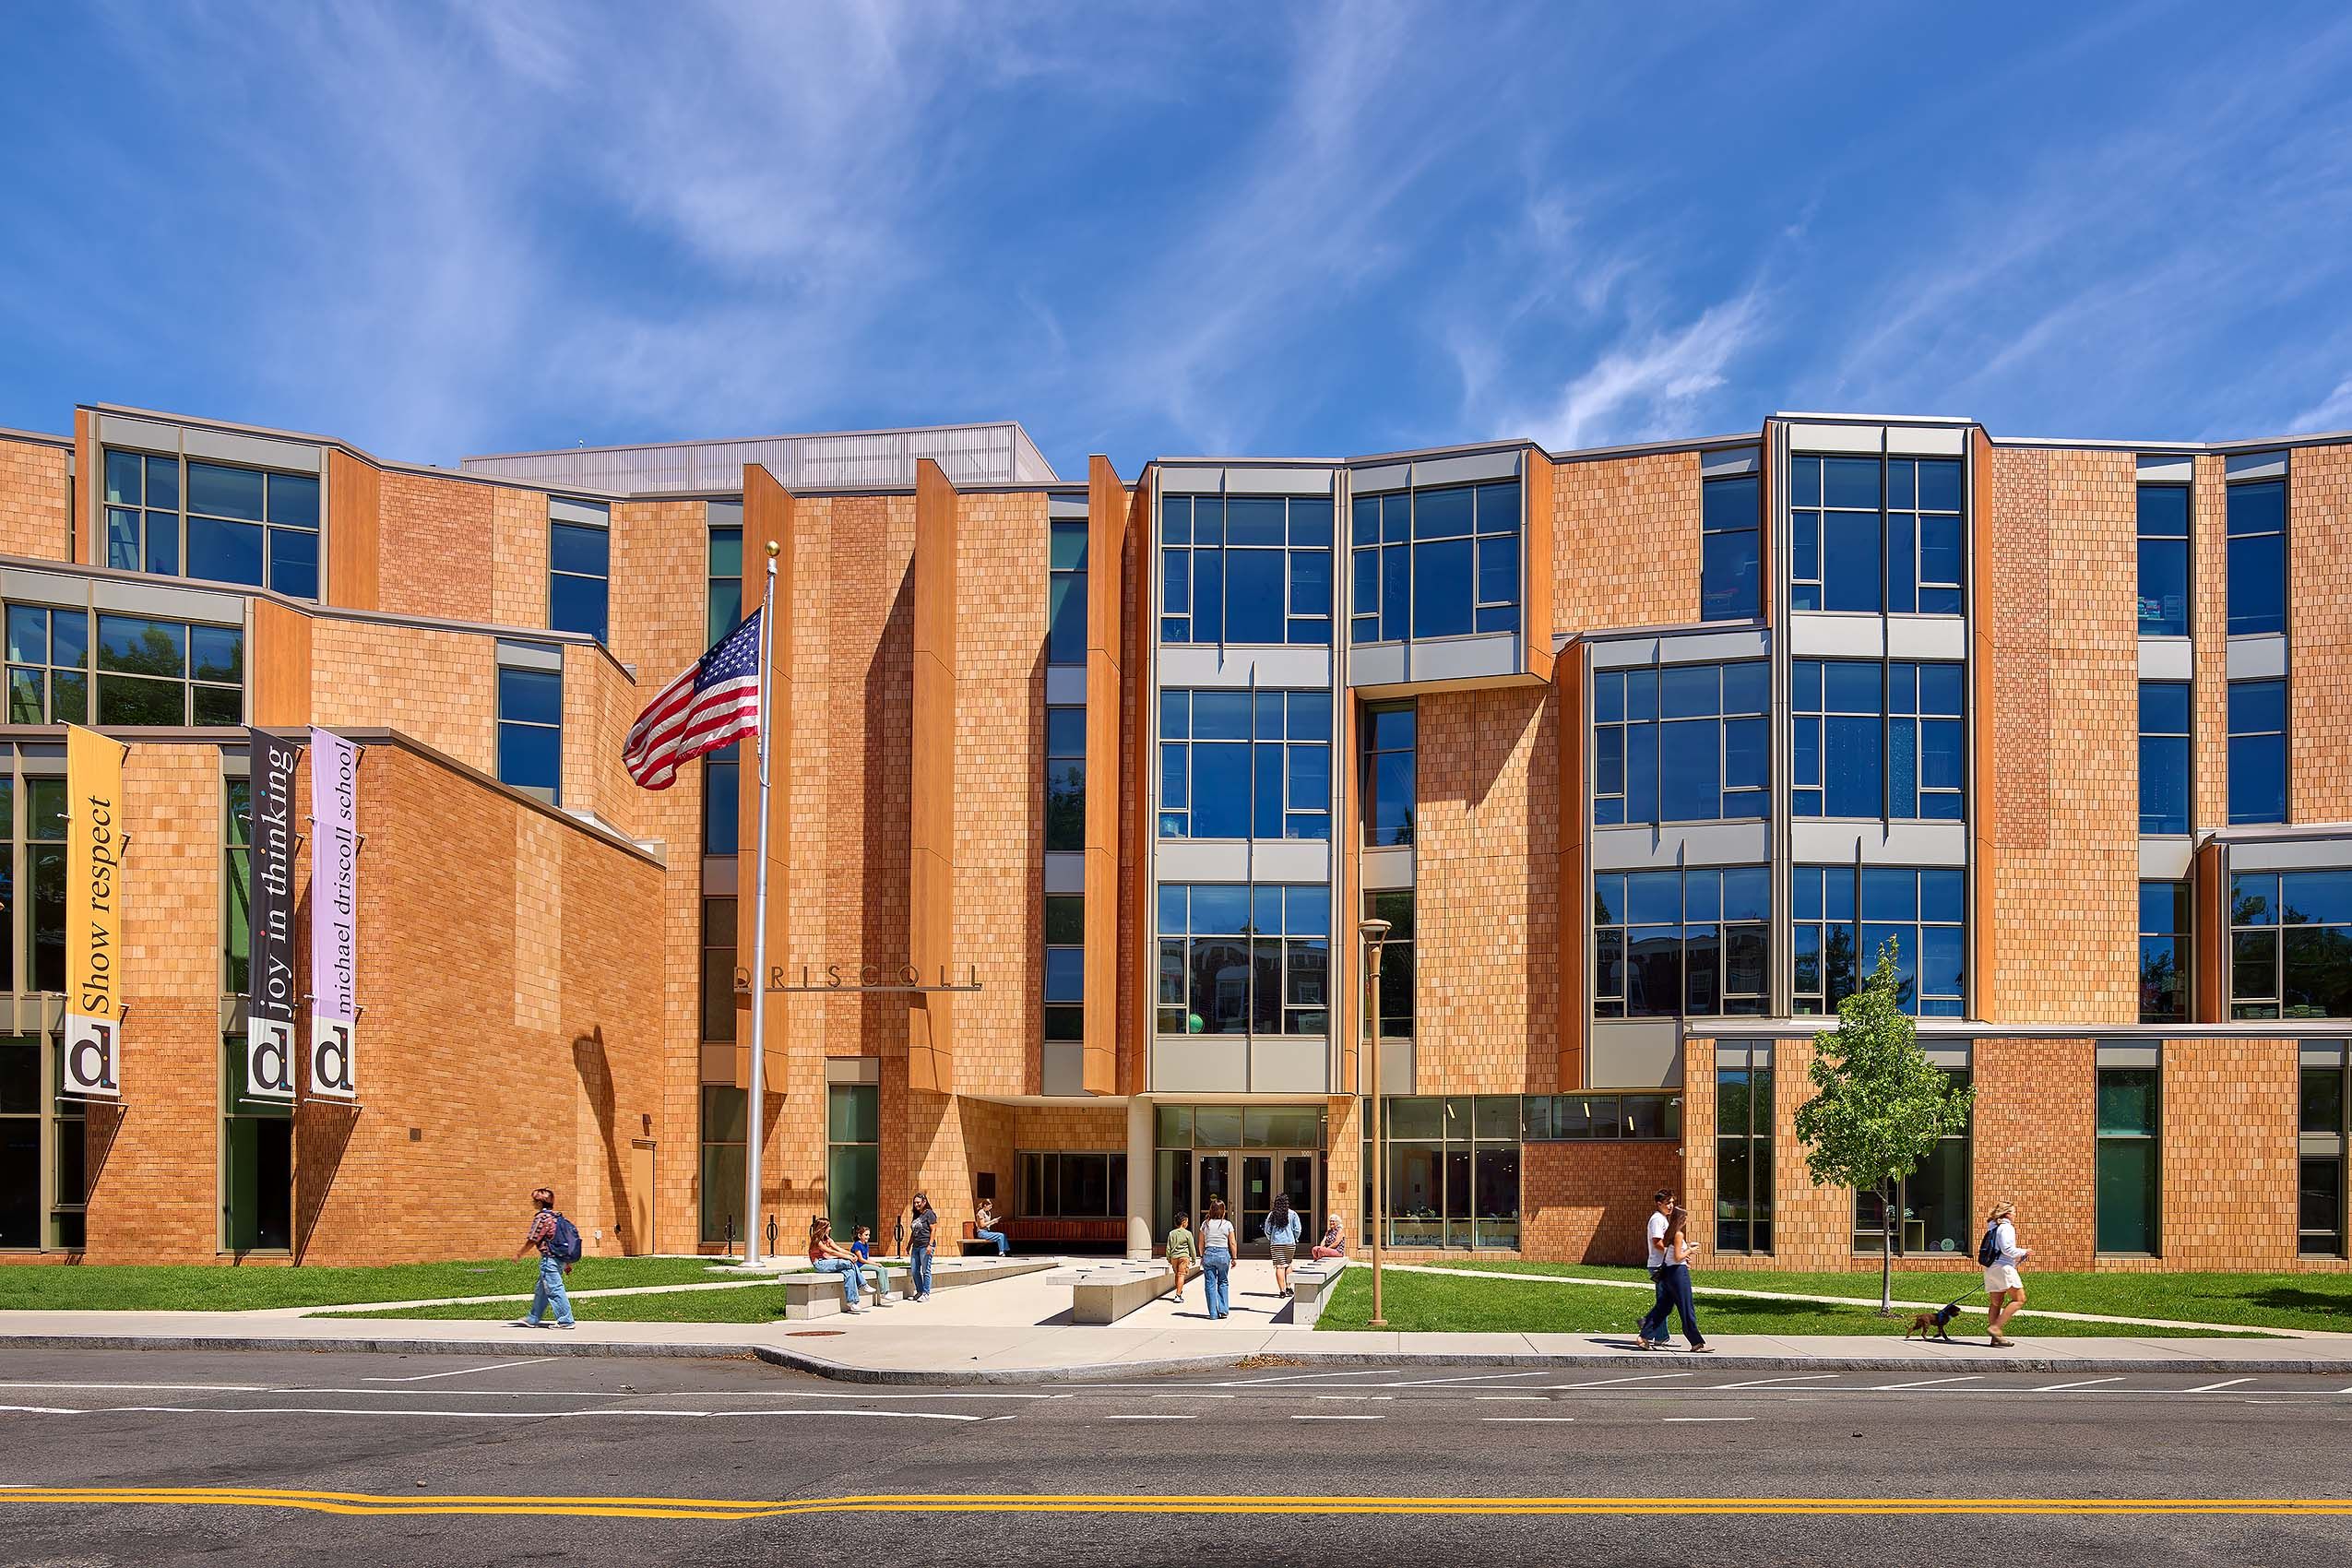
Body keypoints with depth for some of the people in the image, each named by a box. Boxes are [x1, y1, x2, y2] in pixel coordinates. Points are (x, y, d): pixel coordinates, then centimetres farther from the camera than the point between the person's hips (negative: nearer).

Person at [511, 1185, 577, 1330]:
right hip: (562, 1258, 9)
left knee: (554, 1289, -5)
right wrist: (567, 1263, 18)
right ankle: (533, 1319, 29)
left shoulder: (541, 1217, -13)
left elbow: (532, 1241, -12)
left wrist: (519, 1253, 4)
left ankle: (565, 1321, -5)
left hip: (550, 1258, -9)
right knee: (542, 1289, 19)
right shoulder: (557, 1217, 12)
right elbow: (565, 1239, 13)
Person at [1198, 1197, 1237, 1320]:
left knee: (1210, 1284, 5)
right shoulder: (1227, 1224, -2)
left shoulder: (1205, 1224, 1)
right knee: (1223, 1283, 14)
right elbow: (1232, 1243, -1)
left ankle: (1213, 1313, 5)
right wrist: (1234, 1258, 9)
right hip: (1223, 1253, 0)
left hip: (1209, 1254, 0)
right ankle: (1223, 1310, 7)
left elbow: (1201, 1243, 5)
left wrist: (1202, 1257, 16)